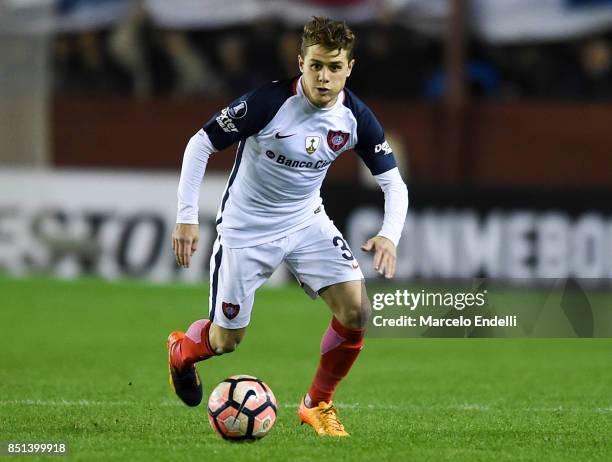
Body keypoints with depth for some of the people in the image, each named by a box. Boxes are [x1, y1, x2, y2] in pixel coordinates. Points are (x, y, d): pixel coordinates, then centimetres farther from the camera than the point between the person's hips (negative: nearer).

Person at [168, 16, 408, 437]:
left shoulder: (356, 118, -13)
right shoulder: (270, 102, -26)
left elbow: (394, 183, -6)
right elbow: (200, 144, -18)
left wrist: (389, 236, -25)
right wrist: (187, 218, -20)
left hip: (307, 221, 4)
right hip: (246, 229, -4)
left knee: (356, 309, -16)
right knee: (226, 341, 4)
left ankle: (318, 404, 6)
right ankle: (181, 351, 42)